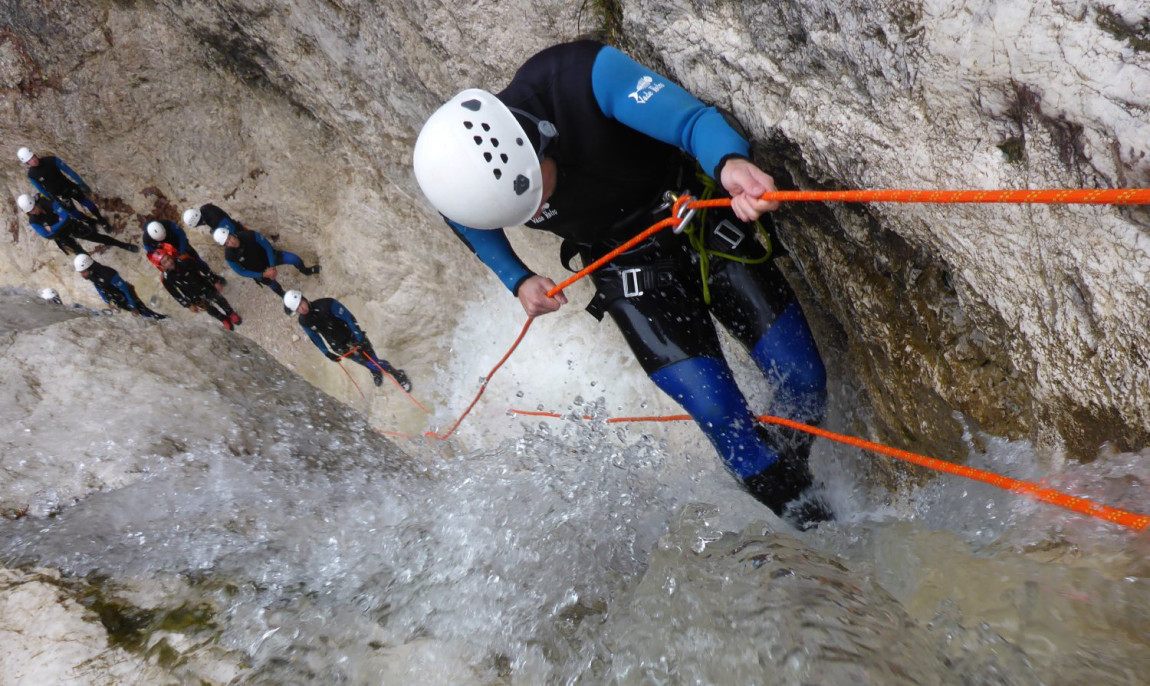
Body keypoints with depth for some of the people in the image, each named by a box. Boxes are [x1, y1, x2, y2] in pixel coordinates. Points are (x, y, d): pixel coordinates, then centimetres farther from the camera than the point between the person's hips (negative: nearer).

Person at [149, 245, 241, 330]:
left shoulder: (184, 260, -29)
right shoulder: (166, 279, -28)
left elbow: (204, 269, -15)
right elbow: (176, 294, -12)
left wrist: (215, 282, -8)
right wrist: (189, 305, -5)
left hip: (204, 286, 0)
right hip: (193, 296, 0)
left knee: (220, 301, 18)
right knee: (211, 309, 18)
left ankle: (231, 313, 50)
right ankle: (224, 319, 49)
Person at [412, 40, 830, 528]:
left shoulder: (583, 75, -29)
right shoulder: (462, 176, -19)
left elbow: (689, 117, -38)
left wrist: (730, 162, -59)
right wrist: (518, 281, -5)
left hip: (705, 224, 0)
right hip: (629, 275, 1)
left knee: (803, 379, -1)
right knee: (721, 414, -11)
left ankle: (789, 468, 32)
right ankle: (805, 518, 15)